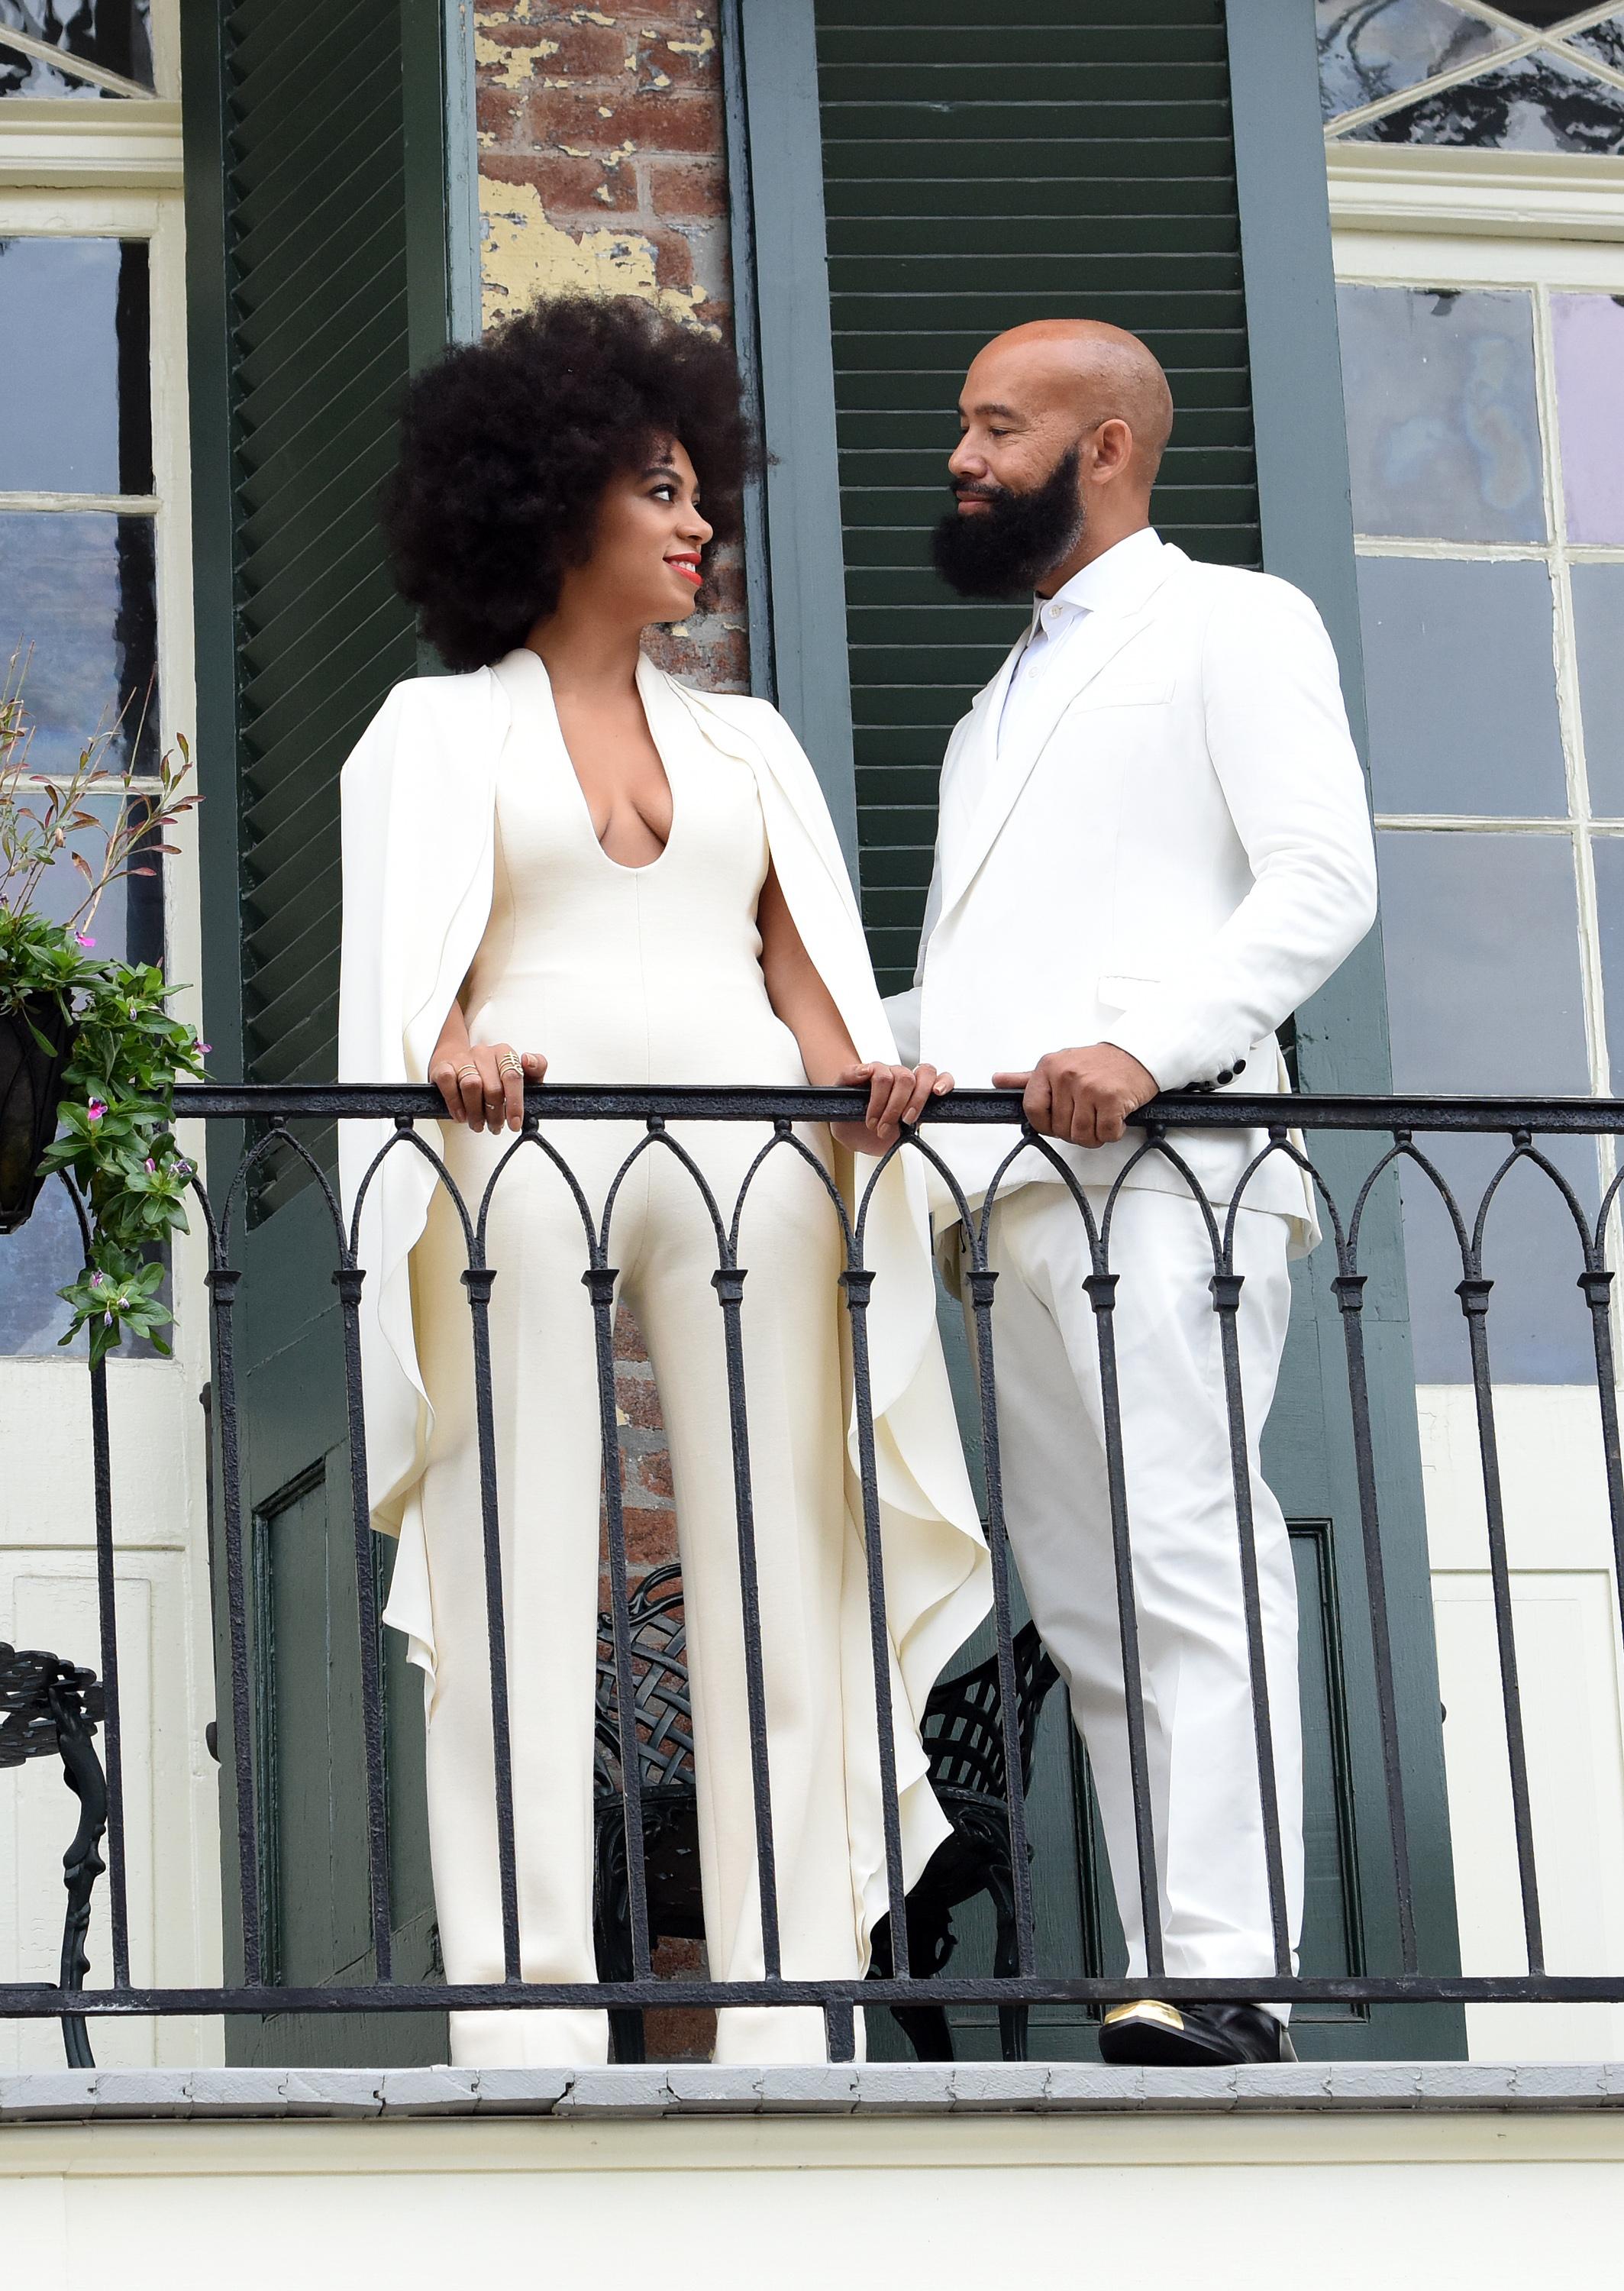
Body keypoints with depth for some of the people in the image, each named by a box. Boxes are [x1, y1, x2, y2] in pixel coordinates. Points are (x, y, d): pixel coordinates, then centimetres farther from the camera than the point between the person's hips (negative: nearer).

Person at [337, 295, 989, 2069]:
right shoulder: (440, 728, 14)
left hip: (747, 1162, 3)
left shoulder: (743, 742, 24)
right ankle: (527, 2020, -12)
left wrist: (858, 1071, -7)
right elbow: (407, 954, 0)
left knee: (776, 1581, -5)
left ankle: (786, 2017, -6)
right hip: (529, 1155, -3)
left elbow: (801, 960, 14)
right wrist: (448, 1048, -22)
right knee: (523, 1587, -10)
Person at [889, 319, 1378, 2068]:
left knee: (1191, 1568, -15)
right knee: (1080, 1604, 1)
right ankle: (1172, 1977, -2)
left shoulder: (1230, 625, 7)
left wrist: (1143, 1046, -19)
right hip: (1006, 1186, 8)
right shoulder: (1009, 695, 31)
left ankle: (1222, 1979, -21)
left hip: (1153, 1163, -8)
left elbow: (1323, 877, -7)